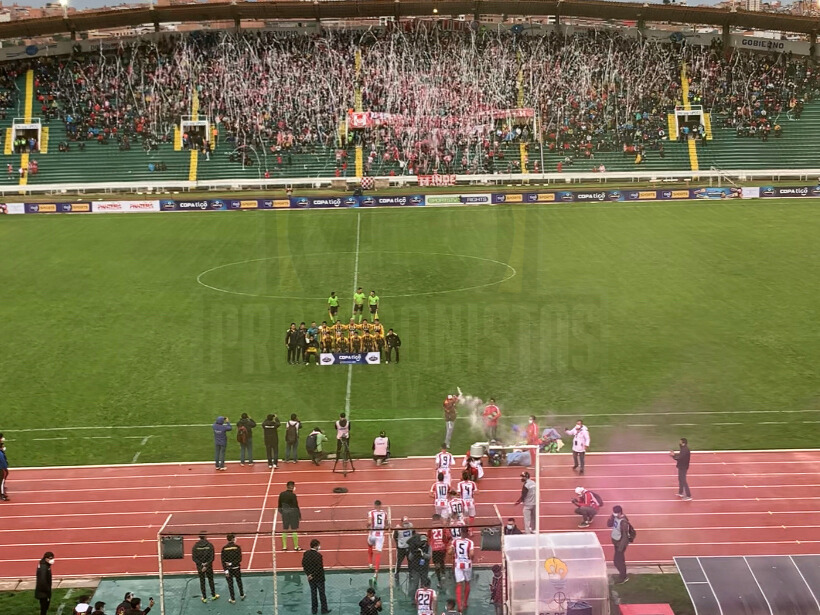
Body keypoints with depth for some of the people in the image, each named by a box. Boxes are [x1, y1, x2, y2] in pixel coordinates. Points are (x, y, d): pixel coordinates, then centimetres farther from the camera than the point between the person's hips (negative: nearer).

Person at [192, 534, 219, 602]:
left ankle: (204, 598, 18)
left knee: (202, 582, 11)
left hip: (200, 567, 0)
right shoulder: (210, 545, -11)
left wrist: (200, 564, -11)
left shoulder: (195, 546, -9)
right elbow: (212, 557, -13)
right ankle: (213, 595, 28)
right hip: (209, 567, 0)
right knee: (211, 581, 16)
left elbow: (194, 558, -10)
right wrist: (207, 565, -12)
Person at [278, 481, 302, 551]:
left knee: (284, 530, 13)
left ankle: (284, 546, 17)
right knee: (294, 530, 4)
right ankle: (296, 546, 11)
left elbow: (279, 505, 7)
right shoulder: (293, 495, -17)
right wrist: (299, 516, -4)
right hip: (293, 513, -5)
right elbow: (296, 506, -14)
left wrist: (281, 512, 23)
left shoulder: (281, 494, -1)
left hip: (285, 513, 5)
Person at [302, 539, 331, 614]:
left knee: (313, 593, 16)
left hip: (310, 578, 5)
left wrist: (308, 574, 1)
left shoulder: (306, 553, -4)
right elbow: (319, 568, -22)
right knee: (322, 594, 9)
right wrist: (313, 576, -11)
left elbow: (304, 565, 1)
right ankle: (324, 609, 17)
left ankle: (314, 610, 21)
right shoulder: (318, 555, -22)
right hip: (319, 578, -5)